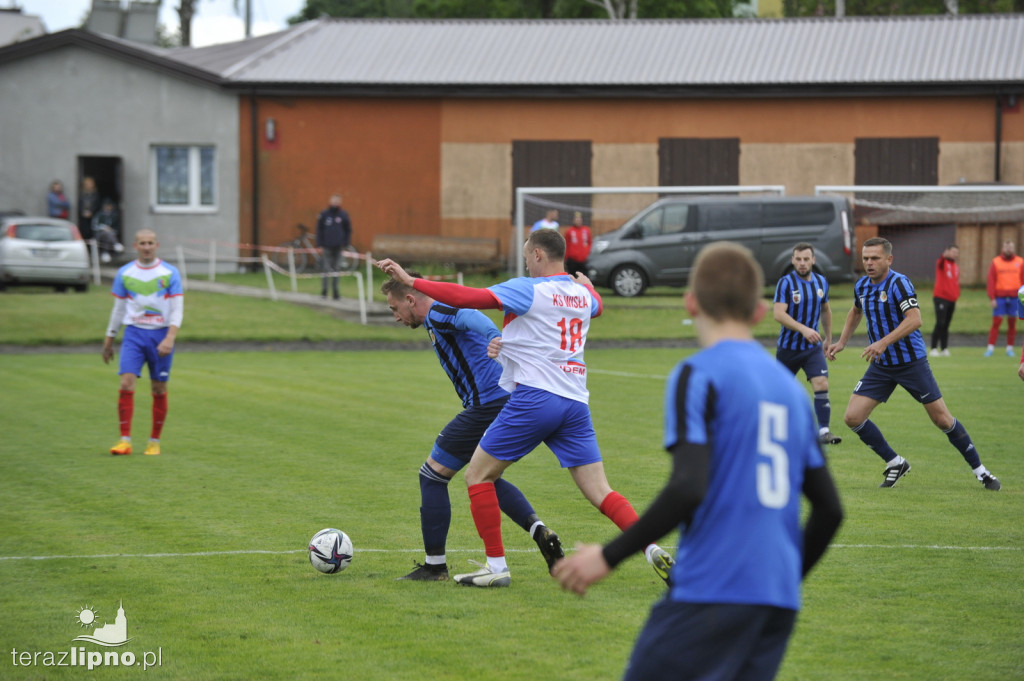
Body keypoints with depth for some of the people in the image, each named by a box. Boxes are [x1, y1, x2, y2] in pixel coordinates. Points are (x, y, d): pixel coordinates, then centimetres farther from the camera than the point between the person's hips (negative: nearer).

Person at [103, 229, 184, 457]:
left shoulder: (170, 273, 0)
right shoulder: (125, 273, 5)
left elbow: (177, 310, -4)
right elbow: (118, 309, 13)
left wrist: (170, 338, -17)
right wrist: (109, 341, 13)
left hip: (161, 335, -1)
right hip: (134, 334, 1)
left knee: (159, 389, 3)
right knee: (126, 384, -14)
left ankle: (154, 441, 15)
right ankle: (125, 440, -13)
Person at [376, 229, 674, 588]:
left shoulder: (528, 290, -5)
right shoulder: (582, 295, 14)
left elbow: (467, 297, -15)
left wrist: (410, 281, -11)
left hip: (535, 396, -6)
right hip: (575, 401, 6)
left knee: (478, 475, 7)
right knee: (600, 492, 7)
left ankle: (496, 566, 5)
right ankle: (654, 549, -10)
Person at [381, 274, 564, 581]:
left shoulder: (438, 315, -8)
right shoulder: (440, 318, 24)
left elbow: (471, 317, -27)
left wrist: (497, 341, -44)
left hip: (488, 403, -10)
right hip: (509, 401, 10)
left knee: (432, 476, 0)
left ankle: (434, 566, 4)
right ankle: (540, 531, 7)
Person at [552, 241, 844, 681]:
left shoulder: (699, 376, -5)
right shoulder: (790, 387, 16)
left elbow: (688, 489, -18)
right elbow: (829, 508, 16)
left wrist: (609, 556, -11)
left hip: (711, 591, -7)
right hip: (778, 603, 7)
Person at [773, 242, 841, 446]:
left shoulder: (821, 282, 4)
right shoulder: (786, 283, -13)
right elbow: (778, 313, -23)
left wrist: (828, 338, 22)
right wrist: (803, 329, -34)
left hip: (813, 347, 3)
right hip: (788, 347, -3)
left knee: (822, 384, -16)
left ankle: (823, 431, -17)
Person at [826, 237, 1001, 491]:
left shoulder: (898, 283, -17)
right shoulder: (861, 286, 5)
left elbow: (914, 319, -29)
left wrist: (884, 342, -36)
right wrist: (842, 342, 22)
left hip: (911, 362, -6)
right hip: (881, 366, 6)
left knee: (943, 420, -2)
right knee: (853, 417, -7)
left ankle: (980, 470, 14)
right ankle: (895, 463, 11)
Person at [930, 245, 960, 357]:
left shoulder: (956, 267, 18)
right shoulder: (943, 263, -3)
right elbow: (941, 261, -28)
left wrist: (956, 297, 12)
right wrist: (944, 255, -51)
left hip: (951, 300, 6)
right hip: (941, 298, -6)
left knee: (946, 326, 8)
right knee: (940, 324, -12)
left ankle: (944, 349, 10)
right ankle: (934, 349, -8)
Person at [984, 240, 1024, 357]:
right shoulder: (996, 262, 3)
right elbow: (991, 281, 1)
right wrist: (992, 298, -7)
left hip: (1014, 298, 1)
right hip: (999, 297, -1)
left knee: (1012, 323, 4)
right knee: (996, 322, -6)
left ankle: (1010, 348, 11)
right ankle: (990, 347, -4)